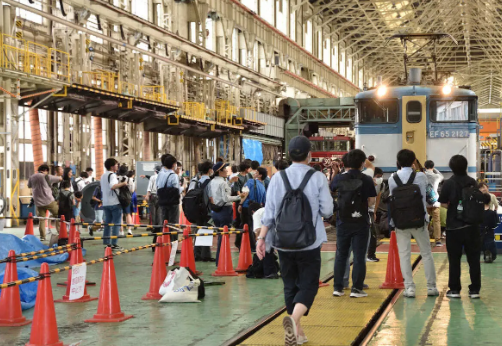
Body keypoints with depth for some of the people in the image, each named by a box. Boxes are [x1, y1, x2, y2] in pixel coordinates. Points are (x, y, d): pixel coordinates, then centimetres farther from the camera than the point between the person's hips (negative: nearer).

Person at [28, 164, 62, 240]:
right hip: (49, 201, -4)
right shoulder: (47, 177, -7)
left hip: (38, 202, 4)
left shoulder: (32, 177, 6)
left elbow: (29, 186, 24)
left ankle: (42, 236, 4)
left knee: (41, 219, 10)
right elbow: (60, 179, -1)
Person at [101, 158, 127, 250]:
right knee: (116, 224, -4)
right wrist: (123, 184, -19)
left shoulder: (103, 176, 16)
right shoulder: (112, 175, -12)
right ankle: (114, 244, -8)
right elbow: (112, 186, -29)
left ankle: (106, 243, 12)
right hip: (114, 203, -8)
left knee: (107, 223, 12)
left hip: (105, 203, 8)